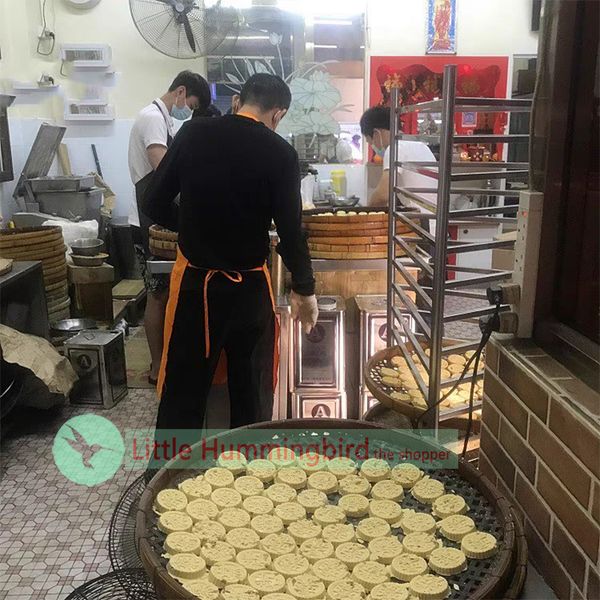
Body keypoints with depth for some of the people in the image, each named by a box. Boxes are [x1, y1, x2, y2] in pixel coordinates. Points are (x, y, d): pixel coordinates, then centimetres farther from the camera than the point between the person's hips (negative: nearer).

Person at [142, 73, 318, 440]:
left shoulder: (193, 134, -3)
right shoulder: (280, 154, -10)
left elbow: (155, 206, -1)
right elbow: (291, 231, -11)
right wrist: (304, 290, 2)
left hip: (193, 281, 2)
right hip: (248, 286, -2)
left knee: (183, 389, 13)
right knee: (251, 392, 15)